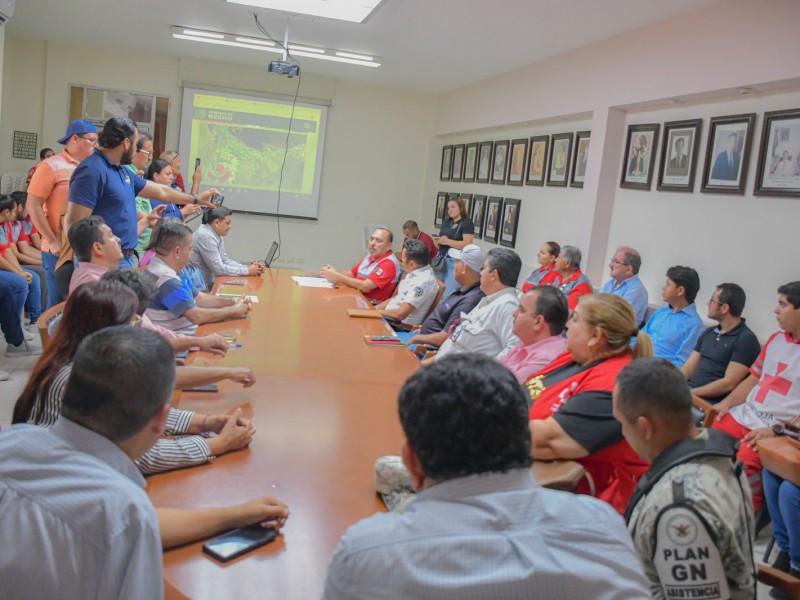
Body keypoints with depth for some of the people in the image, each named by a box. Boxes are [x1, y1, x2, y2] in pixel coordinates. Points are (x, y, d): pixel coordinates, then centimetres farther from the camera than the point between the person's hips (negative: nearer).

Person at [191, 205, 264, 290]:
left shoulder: (218, 235, 4)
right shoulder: (206, 236, -22)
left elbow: (225, 260, 9)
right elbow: (219, 268, -21)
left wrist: (247, 267, -5)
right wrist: (247, 271, -17)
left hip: (208, 280, 8)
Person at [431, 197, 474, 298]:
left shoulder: (467, 223, -6)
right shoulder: (446, 222, 15)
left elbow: (467, 245, -16)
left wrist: (447, 241, -19)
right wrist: (437, 241, -2)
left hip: (456, 262, -7)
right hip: (441, 260, 7)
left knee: (448, 295, -12)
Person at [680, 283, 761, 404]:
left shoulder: (745, 339, -7)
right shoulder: (708, 333, 18)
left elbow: (729, 383, -14)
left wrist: (689, 393, -17)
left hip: (710, 402, -7)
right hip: (688, 392, 8)